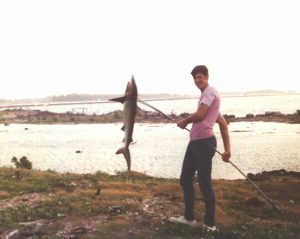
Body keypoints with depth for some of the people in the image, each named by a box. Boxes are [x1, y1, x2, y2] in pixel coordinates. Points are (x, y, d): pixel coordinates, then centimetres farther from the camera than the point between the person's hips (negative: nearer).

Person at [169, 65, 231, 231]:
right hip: (194, 142, 10)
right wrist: (227, 149, 19)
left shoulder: (210, 92, -6)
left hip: (204, 142, -10)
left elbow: (200, 115, -19)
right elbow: (223, 124, 22)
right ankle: (189, 218, 26)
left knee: (204, 183, -4)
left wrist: (184, 121, 1)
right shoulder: (207, 95, 23)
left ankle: (210, 224, 9)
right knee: (185, 179, 15)